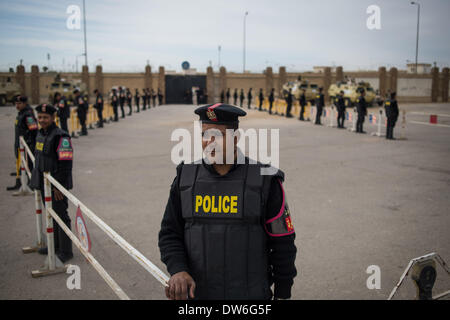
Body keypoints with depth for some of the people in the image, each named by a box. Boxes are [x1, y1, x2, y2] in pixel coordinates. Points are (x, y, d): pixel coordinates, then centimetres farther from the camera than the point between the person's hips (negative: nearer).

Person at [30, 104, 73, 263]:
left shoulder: (60, 137, -18)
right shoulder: (41, 134, 11)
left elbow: (66, 163, -21)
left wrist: (59, 186, -22)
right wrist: (38, 180, 21)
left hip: (57, 185, -9)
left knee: (61, 216, -2)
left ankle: (65, 251, 8)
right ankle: (55, 245, 34)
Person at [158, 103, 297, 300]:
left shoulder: (264, 180, -11)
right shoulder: (186, 178, -3)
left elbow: (282, 242, -5)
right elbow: (169, 234, 1)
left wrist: (282, 295, 0)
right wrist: (178, 271, -17)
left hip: (250, 295, -2)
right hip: (197, 293, 2)